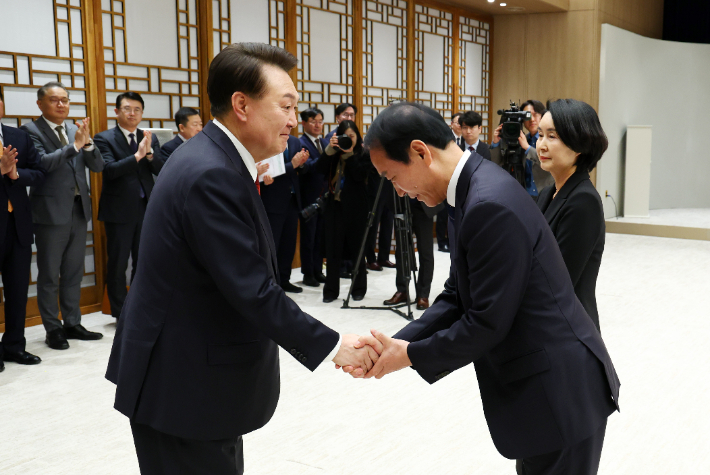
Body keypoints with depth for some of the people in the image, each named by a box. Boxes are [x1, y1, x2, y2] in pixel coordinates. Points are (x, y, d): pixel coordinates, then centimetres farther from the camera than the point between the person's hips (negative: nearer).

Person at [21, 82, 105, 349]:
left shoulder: (76, 131, 12)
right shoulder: (31, 131, -5)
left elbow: (97, 166, 6)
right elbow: (42, 163, -20)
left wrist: (87, 142, -11)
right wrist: (74, 145, -24)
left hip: (79, 210, 6)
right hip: (51, 213, -6)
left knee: (74, 273, 13)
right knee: (49, 275, 4)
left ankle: (72, 324, 23)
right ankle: (53, 329, 13)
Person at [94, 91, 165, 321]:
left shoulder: (150, 138, 9)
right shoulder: (105, 138, -4)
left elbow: (162, 170, -3)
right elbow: (109, 170, -18)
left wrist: (149, 153, -20)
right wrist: (137, 155, -27)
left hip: (146, 208, 4)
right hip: (119, 210, -4)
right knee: (118, 264, 4)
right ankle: (120, 313, 16)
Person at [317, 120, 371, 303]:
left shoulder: (363, 153, 1)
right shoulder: (334, 153, 8)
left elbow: (360, 175, -14)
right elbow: (321, 169, -7)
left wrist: (349, 154, -17)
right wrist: (330, 149, -17)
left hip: (355, 207, -2)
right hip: (335, 205, 3)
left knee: (355, 248, 6)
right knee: (333, 248, 2)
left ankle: (359, 288, 18)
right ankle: (331, 290, 10)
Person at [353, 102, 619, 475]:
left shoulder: (490, 205, -26)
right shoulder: (474, 189, 5)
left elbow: (487, 323, -23)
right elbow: (457, 296, 7)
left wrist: (411, 354, -11)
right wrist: (397, 342, -5)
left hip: (559, 389, -9)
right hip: (542, 382, 9)